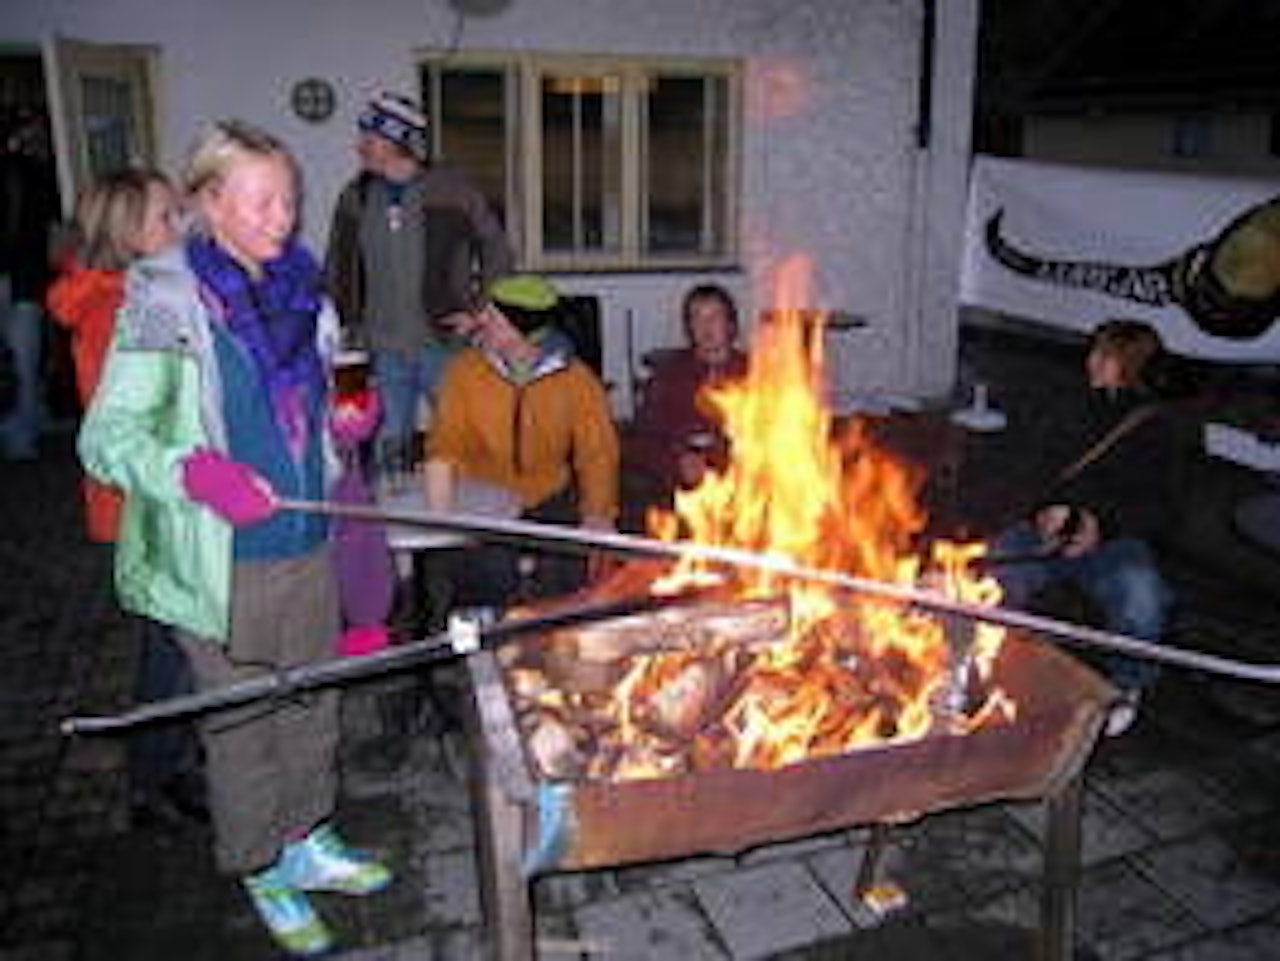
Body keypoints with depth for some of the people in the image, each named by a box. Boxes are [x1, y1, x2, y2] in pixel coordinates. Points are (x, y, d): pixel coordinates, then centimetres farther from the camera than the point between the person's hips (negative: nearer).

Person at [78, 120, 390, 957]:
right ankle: (265, 873, 32)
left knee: (313, 707, 18)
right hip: (227, 564, -5)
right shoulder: (165, 301, -12)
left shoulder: (300, 292, 7)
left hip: (308, 546, 6)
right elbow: (108, 438, -14)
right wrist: (197, 473, -28)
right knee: (243, 726, 10)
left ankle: (308, 840, 40)